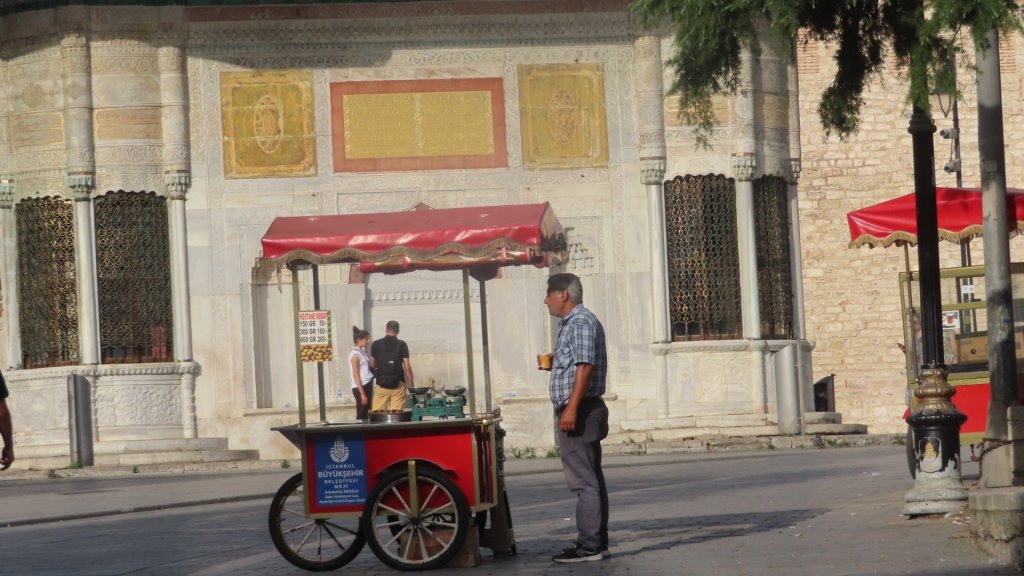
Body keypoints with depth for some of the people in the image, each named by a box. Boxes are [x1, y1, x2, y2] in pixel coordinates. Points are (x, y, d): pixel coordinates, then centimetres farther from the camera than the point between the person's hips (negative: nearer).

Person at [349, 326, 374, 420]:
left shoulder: (361, 352, 15)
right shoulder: (355, 354, -11)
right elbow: (356, 375, -15)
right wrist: (362, 393, -18)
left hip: (367, 386, 8)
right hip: (360, 387, -8)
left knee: (365, 414, 6)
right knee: (361, 416, -6)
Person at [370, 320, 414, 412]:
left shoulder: (375, 345, 3)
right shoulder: (402, 345, -2)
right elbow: (407, 368, -5)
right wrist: (411, 386, 4)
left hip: (381, 384, 1)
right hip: (398, 385, -1)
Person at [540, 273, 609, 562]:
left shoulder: (580, 323, -13)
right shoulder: (573, 323, 20)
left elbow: (584, 366, -21)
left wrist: (571, 408, -25)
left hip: (578, 411, -11)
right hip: (581, 413, 11)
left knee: (583, 481, -11)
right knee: (591, 479, 11)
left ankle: (589, 545, -12)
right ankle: (597, 542, 15)